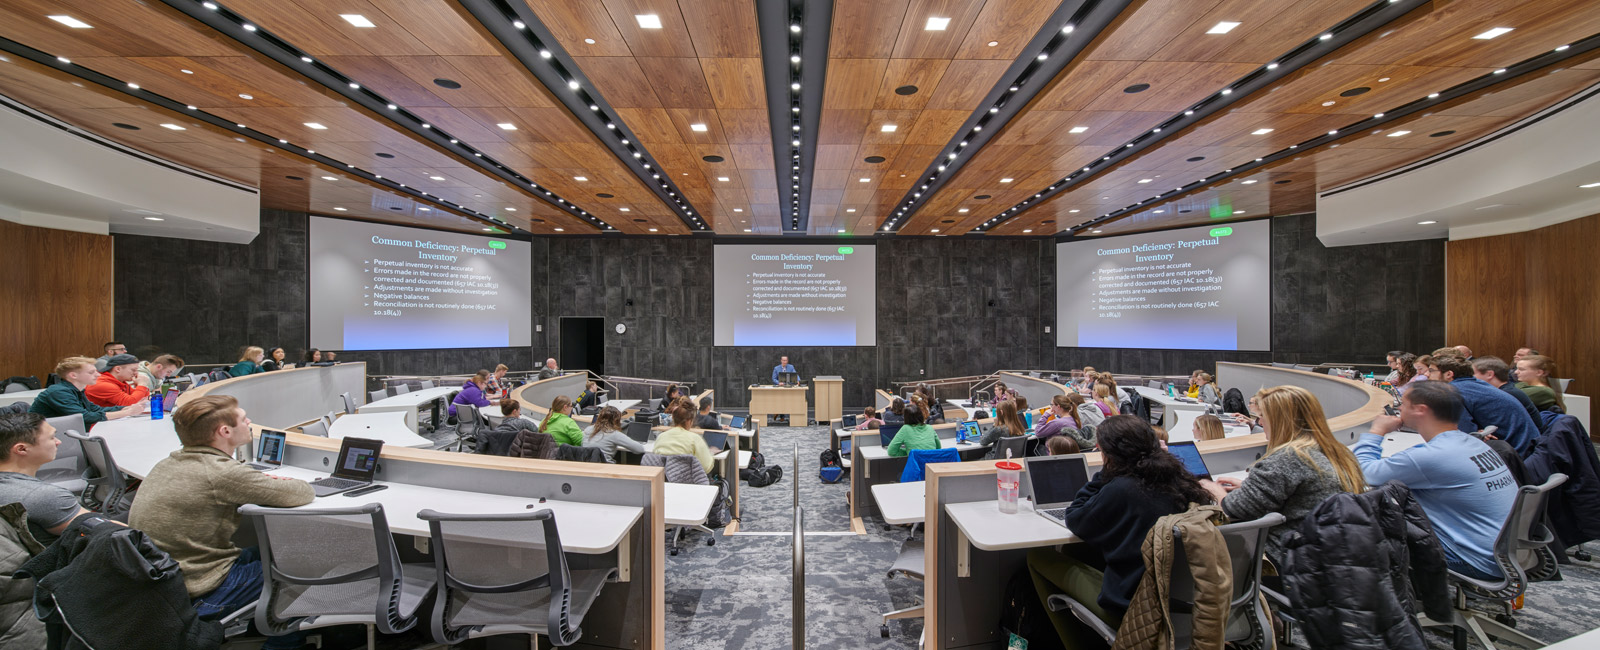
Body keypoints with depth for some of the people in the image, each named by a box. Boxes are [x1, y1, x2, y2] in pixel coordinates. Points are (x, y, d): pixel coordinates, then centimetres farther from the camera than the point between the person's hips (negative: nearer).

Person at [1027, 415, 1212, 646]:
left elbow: (1074, 519, -8)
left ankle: (1078, 643, 19)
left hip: (1128, 607, -8)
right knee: (1072, 550, 22)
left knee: (1037, 556, 7)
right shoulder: (1176, 478, -4)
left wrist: (1103, 473, -6)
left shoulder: (1121, 489, -24)